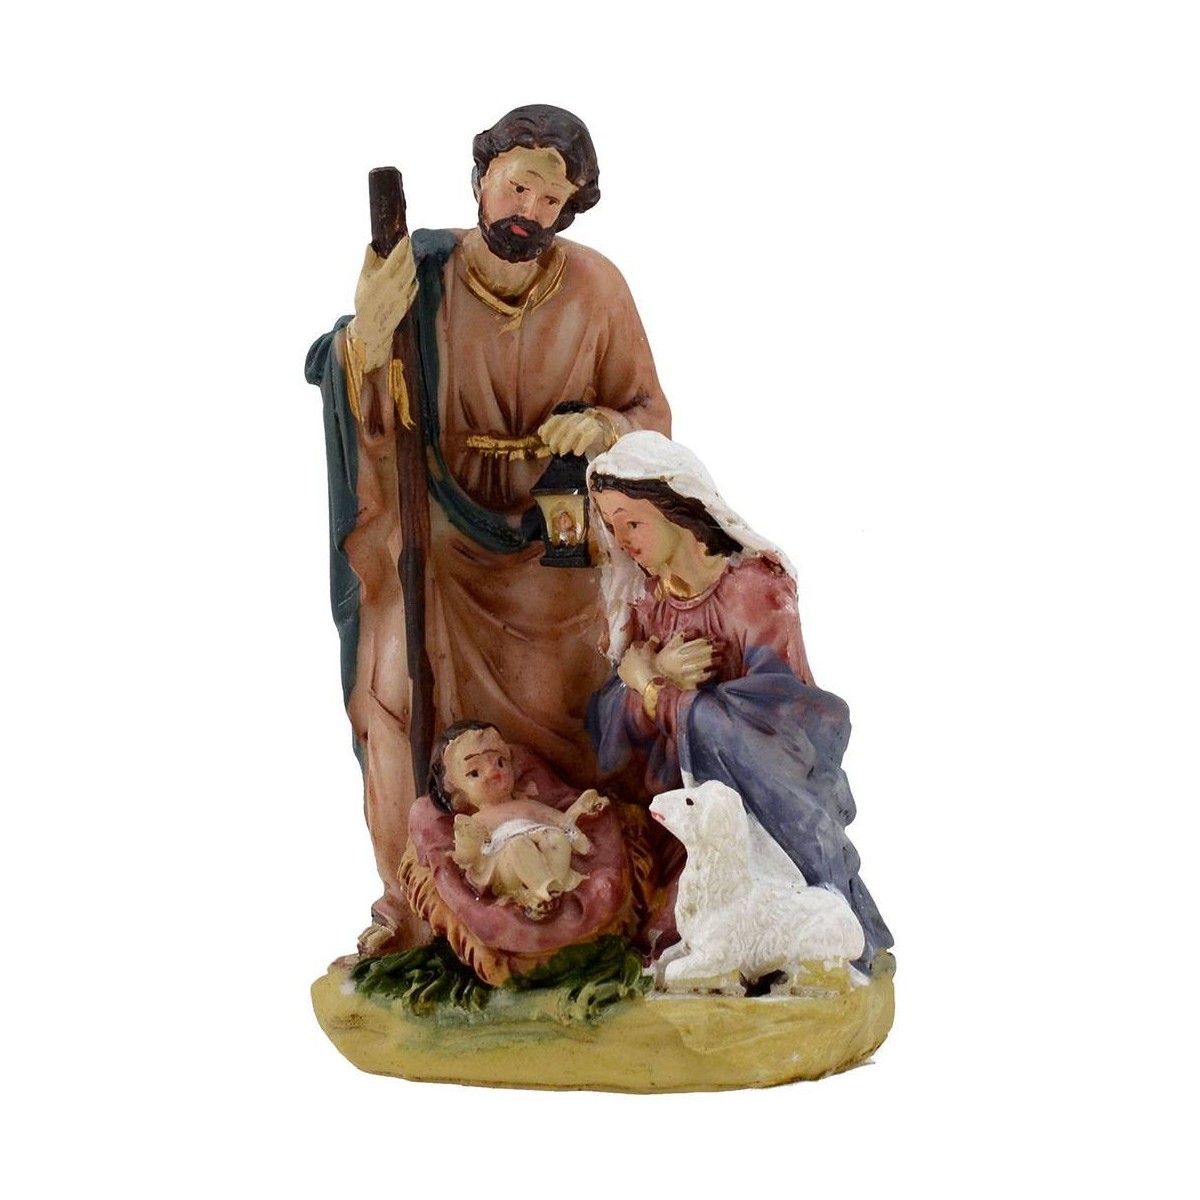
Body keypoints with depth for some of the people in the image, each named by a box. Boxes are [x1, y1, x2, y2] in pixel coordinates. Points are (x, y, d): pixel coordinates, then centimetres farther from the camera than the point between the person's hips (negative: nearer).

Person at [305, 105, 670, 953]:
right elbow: (365, 416, -12)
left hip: (548, 544, 0)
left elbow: (651, 413, 1)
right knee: (404, 706, -11)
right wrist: (366, 336, -32)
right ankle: (410, 909, 2)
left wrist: (605, 427, -21)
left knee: (557, 725, -1)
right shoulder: (419, 274, -9)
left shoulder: (594, 286, -6)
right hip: (436, 539, 0)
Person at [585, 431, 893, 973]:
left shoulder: (753, 585, -12)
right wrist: (658, 676, -22)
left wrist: (646, 686, -15)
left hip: (776, 786, -8)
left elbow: (774, 708, -22)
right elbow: (617, 731, 1)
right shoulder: (640, 602, 6)